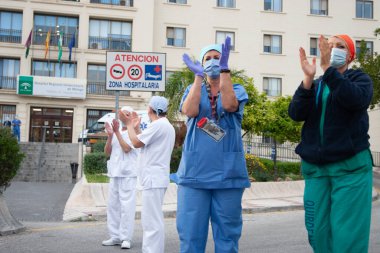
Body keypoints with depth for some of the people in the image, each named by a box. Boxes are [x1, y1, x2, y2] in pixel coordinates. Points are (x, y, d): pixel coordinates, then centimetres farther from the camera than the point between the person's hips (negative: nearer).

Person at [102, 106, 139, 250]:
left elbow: (127, 148, -15)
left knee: (126, 206, -8)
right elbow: (107, 152, 11)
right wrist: (110, 135, -3)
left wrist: (117, 132, -11)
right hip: (115, 173, 7)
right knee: (113, 205, 6)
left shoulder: (134, 131, -1)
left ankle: (126, 238, -4)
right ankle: (115, 236, 12)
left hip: (128, 173, -7)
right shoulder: (116, 132, 17)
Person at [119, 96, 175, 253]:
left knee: (152, 220, -11)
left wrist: (129, 124, 2)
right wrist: (135, 125, 24)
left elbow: (136, 143, -11)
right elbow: (143, 141, 23)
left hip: (153, 179, -11)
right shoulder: (167, 126, 20)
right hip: (155, 178, 11)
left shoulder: (158, 125, -13)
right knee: (152, 219, 16)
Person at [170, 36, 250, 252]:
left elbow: (229, 104, -15)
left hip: (227, 171, 0)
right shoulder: (193, 89, 13)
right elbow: (190, 111, -10)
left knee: (227, 234, 7)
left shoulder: (236, 90, 9)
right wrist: (198, 76, -7)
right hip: (195, 171, 1)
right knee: (191, 233, 2)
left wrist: (225, 68, -13)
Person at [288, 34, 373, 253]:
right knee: (318, 233, 5)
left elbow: (356, 99, -20)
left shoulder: (359, 78, 4)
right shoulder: (314, 86, 14)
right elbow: (296, 114, -5)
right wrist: (309, 78, -15)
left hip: (350, 166, -4)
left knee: (347, 235, -7)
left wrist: (327, 68, -23)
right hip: (315, 168, 4)